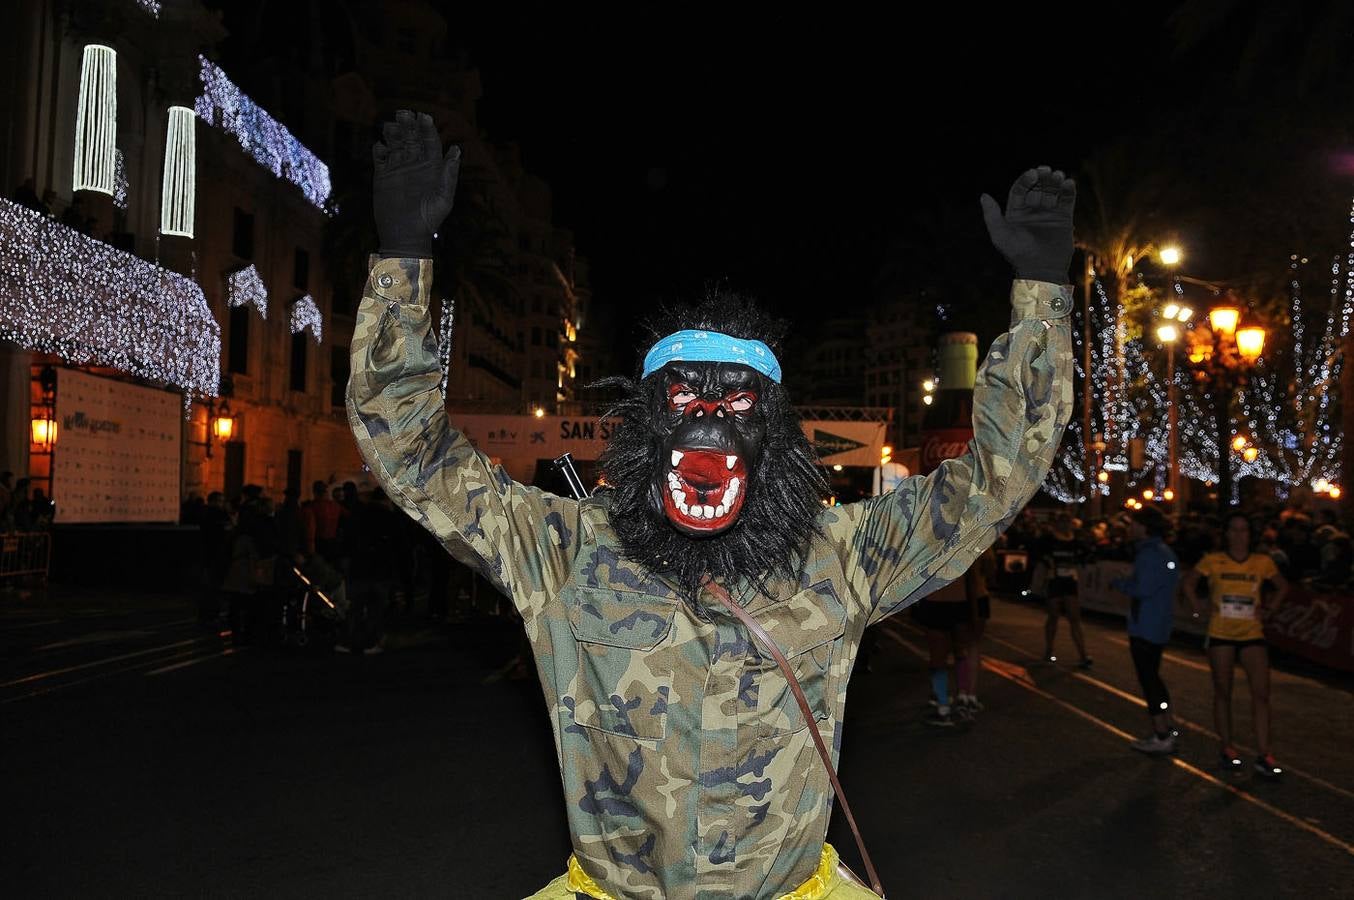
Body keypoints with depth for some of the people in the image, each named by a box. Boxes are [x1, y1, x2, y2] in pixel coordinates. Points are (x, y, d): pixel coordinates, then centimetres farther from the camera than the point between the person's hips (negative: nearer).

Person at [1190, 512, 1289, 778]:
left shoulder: (1262, 563, -2)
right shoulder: (1212, 562, -4)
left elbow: (1282, 586, 15)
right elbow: (1198, 586, 12)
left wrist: (1267, 607, 3)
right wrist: (1203, 603, -3)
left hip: (1253, 635, 1)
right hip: (1221, 636, -1)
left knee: (1261, 693, -6)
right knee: (1222, 692, 9)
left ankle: (1264, 755, -1)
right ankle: (1226, 749, 21)